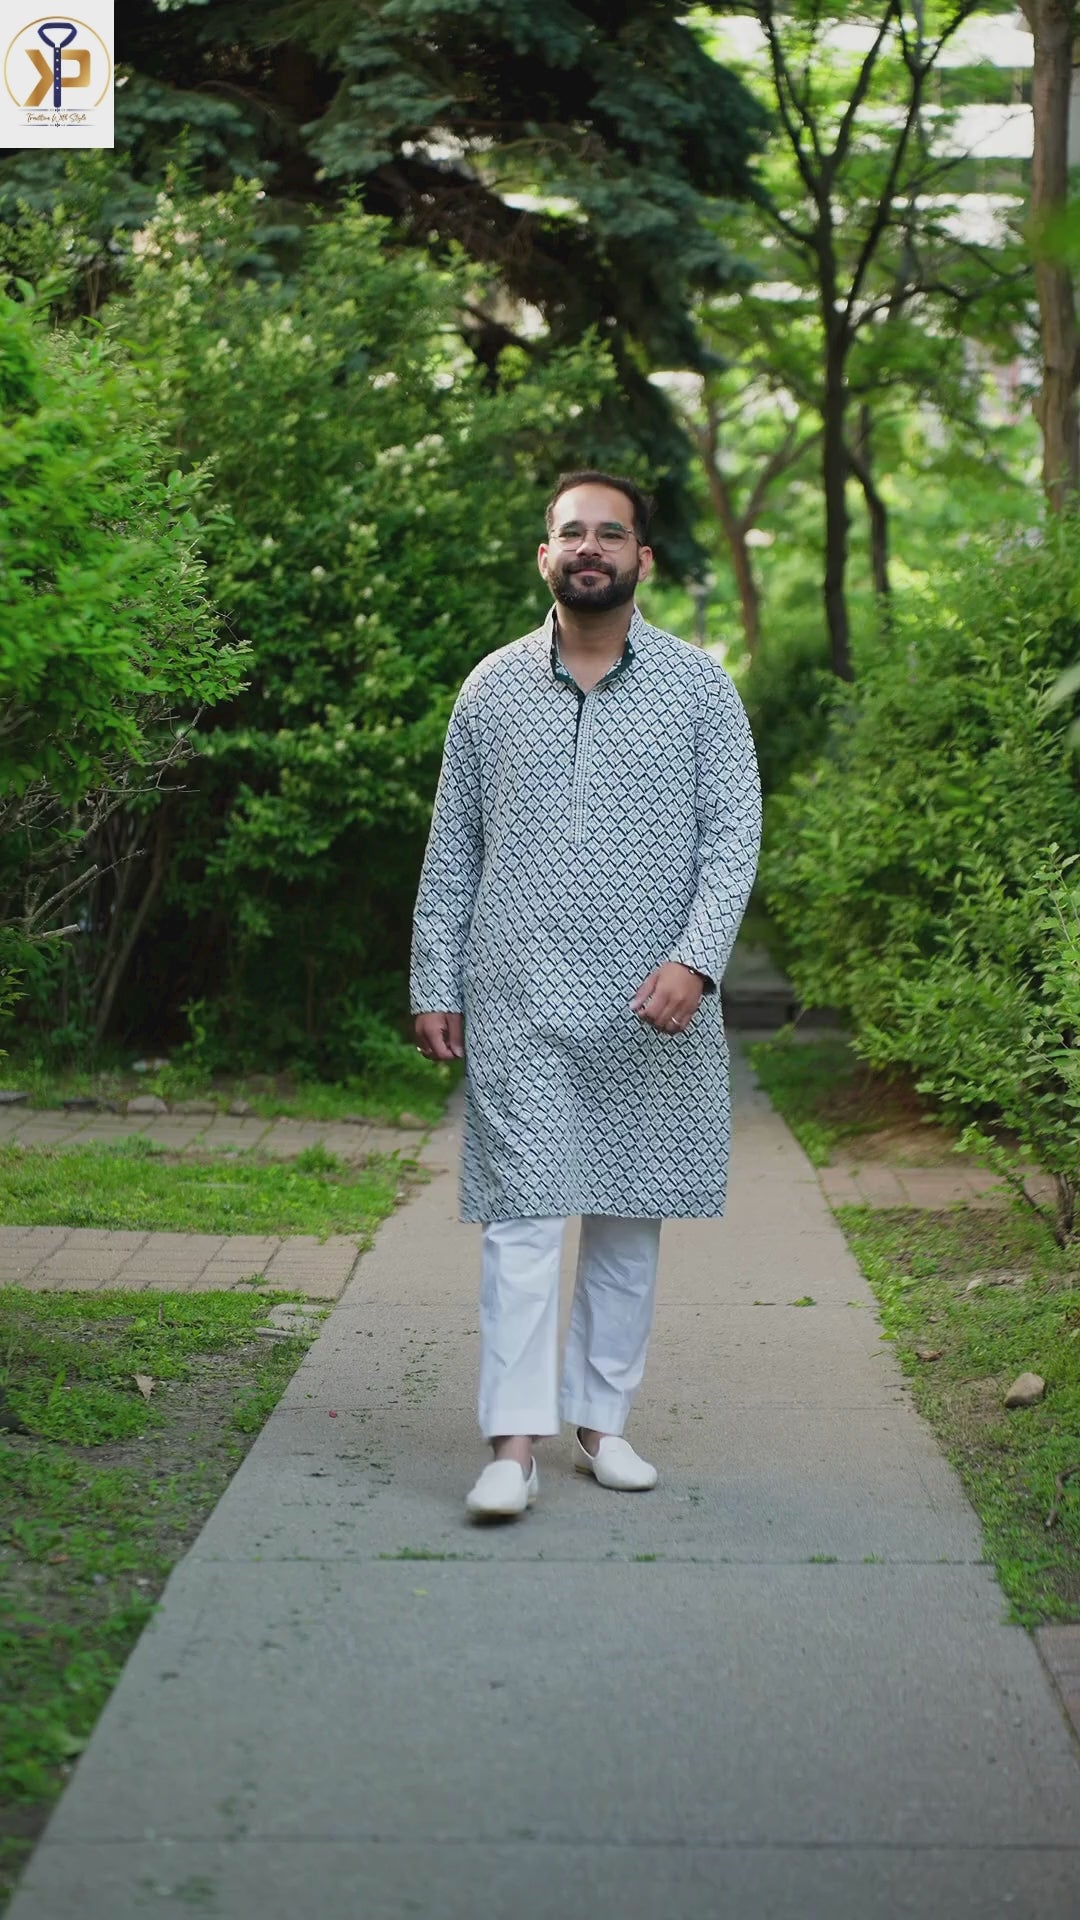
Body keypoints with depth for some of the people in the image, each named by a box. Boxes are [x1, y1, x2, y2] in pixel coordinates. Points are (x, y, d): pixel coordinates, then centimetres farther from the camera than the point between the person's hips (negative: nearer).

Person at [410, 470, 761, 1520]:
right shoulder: (492, 686, 6)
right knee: (520, 1214, -6)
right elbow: (452, 848, 9)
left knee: (629, 1216, 8)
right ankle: (514, 1443, -6)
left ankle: (601, 1421, 19)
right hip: (518, 1001, 0)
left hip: (650, 1006, 1)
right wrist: (433, 984, 5)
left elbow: (734, 834, -2)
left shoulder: (698, 684, 3)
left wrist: (695, 959, -15)